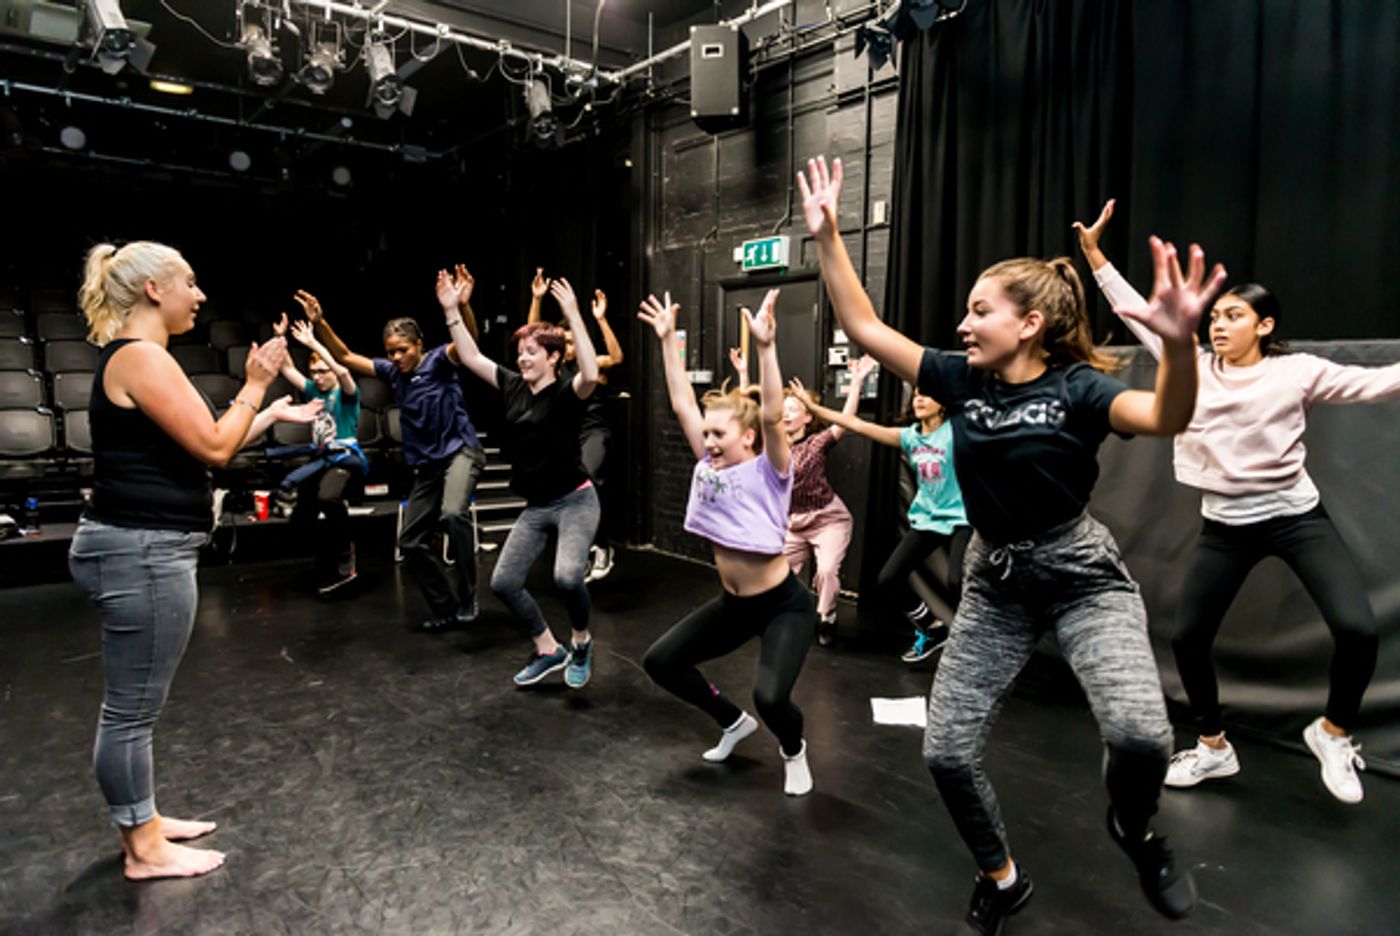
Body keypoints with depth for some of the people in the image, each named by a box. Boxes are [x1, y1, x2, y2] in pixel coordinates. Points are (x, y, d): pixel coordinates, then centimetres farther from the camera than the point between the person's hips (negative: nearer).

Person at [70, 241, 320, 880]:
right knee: (132, 709, 2)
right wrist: (255, 385, -6)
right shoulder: (142, 357, -16)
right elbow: (214, 448, -18)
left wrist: (273, 414, 22)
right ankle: (145, 849, 16)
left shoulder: (136, 358, 16)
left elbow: (202, 446, 19)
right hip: (142, 551, -11)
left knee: (133, 705, 19)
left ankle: (144, 822, 33)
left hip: (141, 548, 11)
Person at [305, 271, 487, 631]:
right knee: (410, 541, 7)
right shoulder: (391, 371, 7)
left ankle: (468, 598, -22)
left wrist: (462, 306, -47)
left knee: (453, 513, -35)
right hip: (426, 464, 8)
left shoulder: (439, 360, -9)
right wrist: (320, 324, -7)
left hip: (460, 451, -7)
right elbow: (345, 357, 8)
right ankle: (446, 609, 19)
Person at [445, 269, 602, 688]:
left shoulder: (566, 393, -13)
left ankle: (582, 642, 5)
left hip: (575, 501, -7)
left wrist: (574, 317, -37)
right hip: (535, 507, 7)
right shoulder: (514, 386, 5)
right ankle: (549, 650, 21)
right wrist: (451, 310, 3)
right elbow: (471, 358, 10)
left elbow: (591, 375, -36)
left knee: (567, 577, -26)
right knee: (503, 582, 4)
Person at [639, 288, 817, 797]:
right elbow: (682, 404, -2)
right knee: (660, 661, 7)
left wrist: (765, 347, -41)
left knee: (770, 696, -25)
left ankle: (793, 749, 14)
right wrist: (667, 340, -3)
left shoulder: (768, 471, -16)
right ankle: (733, 721, 29)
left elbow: (772, 417, -33)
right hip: (732, 603, 7)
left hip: (783, 605, -7)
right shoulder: (709, 465, -1)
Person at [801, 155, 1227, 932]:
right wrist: (826, 237, -8)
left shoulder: (1076, 388, -14)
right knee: (945, 751, 0)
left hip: (1082, 574, -3)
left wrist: (1179, 343, -53)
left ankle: (1133, 830, 13)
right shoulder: (962, 382, -2)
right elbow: (865, 328, -2)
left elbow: (1165, 418, -33)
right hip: (994, 581, 4)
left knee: (1140, 734, -26)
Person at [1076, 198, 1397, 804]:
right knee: (1187, 637, 2)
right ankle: (1213, 748, 24)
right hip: (1225, 526, 3)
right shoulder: (1194, 367, 0)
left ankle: (1333, 732, 14)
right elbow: (1136, 314, 2)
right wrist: (1094, 253, 2)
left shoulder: (1297, 372, -7)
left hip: (1297, 517, -2)